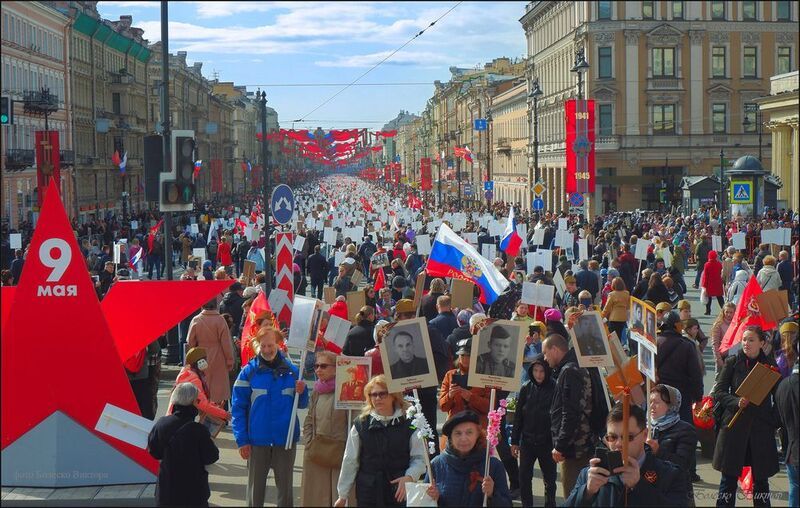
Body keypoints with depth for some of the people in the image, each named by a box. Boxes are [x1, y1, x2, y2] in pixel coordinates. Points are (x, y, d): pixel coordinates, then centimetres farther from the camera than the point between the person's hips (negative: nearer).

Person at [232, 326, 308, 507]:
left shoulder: (292, 371, 1)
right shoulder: (249, 372, -5)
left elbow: (302, 405, 8)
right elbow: (238, 408, -4)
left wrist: (302, 392, -14)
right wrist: (242, 440, -10)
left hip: (286, 439, 1)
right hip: (257, 440, -1)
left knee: (285, 486, 11)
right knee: (256, 486, 10)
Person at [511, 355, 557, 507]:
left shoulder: (555, 389, -9)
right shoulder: (526, 388, 1)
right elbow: (518, 416, 6)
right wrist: (514, 441, 5)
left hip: (547, 442, -3)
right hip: (527, 441, 3)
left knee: (549, 478, 8)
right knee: (524, 478, 6)